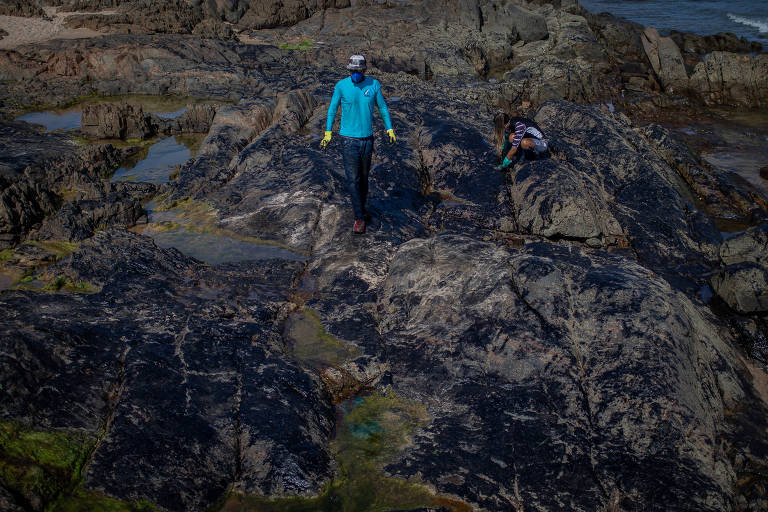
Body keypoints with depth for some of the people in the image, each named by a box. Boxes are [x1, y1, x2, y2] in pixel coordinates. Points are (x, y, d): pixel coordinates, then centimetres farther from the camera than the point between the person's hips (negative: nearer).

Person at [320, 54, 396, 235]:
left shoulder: (373, 85, -2)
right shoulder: (341, 86, -8)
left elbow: (382, 107, 9)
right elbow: (332, 109, 2)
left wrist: (390, 130, 7)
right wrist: (327, 133, -1)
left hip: (367, 138, 2)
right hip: (349, 139, -2)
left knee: (363, 177, 14)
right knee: (353, 179, -4)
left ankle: (362, 208, 34)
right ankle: (359, 218, 2)